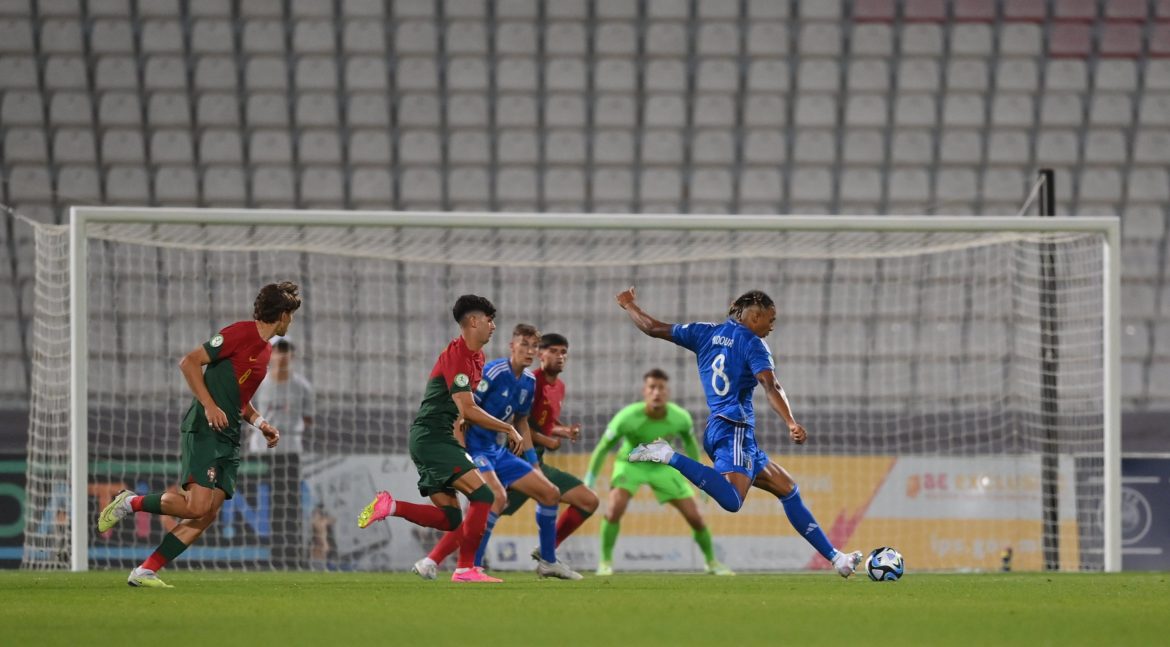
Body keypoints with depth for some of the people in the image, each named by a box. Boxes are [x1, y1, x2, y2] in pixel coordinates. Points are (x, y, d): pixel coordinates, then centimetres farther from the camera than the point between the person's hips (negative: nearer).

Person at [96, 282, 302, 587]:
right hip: (204, 431, -9)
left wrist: (261, 423, 15)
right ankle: (130, 503, 1)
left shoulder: (265, 351, 19)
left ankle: (145, 572, 0)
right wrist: (209, 406, -20)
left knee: (207, 515, -2)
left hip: (228, 440, 9)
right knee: (197, 506, -20)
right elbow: (189, 362, -13)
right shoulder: (241, 333, -9)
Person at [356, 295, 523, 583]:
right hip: (432, 437, -10)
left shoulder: (476, 357, 16)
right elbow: (468, 410, -21)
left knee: (450, 518, 5)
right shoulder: (456, 355, -15)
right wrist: (509, 429, -15)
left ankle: (389, 506, 3)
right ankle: (466, 568, -14)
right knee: (482, 495, -16)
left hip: (433, 440, 10)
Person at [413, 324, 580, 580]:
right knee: (498, 496, -31)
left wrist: (533, 462, 18)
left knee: (550, 493, 8)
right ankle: (473, 566, -25)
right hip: (473, 447, -9)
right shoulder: (493, 373, -19)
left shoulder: (529, 381, 6)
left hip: (496, 450, 9)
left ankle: (548, 562, 21)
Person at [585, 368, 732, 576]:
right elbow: (603, 448, -17)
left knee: (695, 516, 0)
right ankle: (605, 562, -9)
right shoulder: (627, 417, -31)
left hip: (663, 466, 3)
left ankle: (712, 562, 26)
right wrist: (589, 480, -15)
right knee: (615, 508, -29)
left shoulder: (680, 417, -22)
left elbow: (690, 443, 1)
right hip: (631, 463, -2)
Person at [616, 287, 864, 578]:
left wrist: (629, 305, 38)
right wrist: (792, 423, -31)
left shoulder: (706, 333, 16)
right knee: (731, 499, -31)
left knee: (787, 488, 13)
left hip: (716, 428, 9)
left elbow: (653, 328, 20)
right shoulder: (753, 344, -3)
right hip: (735, 429, -9)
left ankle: (834, 557, 13)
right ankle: (669, 456, -29)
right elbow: (770, 386, -19)